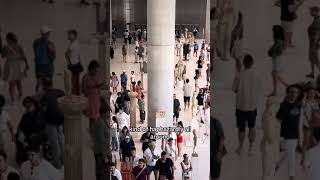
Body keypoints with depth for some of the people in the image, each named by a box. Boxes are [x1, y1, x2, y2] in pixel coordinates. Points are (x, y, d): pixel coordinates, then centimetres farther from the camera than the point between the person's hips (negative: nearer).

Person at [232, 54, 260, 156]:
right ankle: (250, 148, 16)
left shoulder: (240, 75, -14)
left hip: (241, 106, -2)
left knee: (241, 128, 10)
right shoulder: (256, 75, -8)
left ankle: (240, 148, 21)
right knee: (252, 127, 16)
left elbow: (234, 89, -4)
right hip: (252, 106, 2)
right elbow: (258, 90, 3)